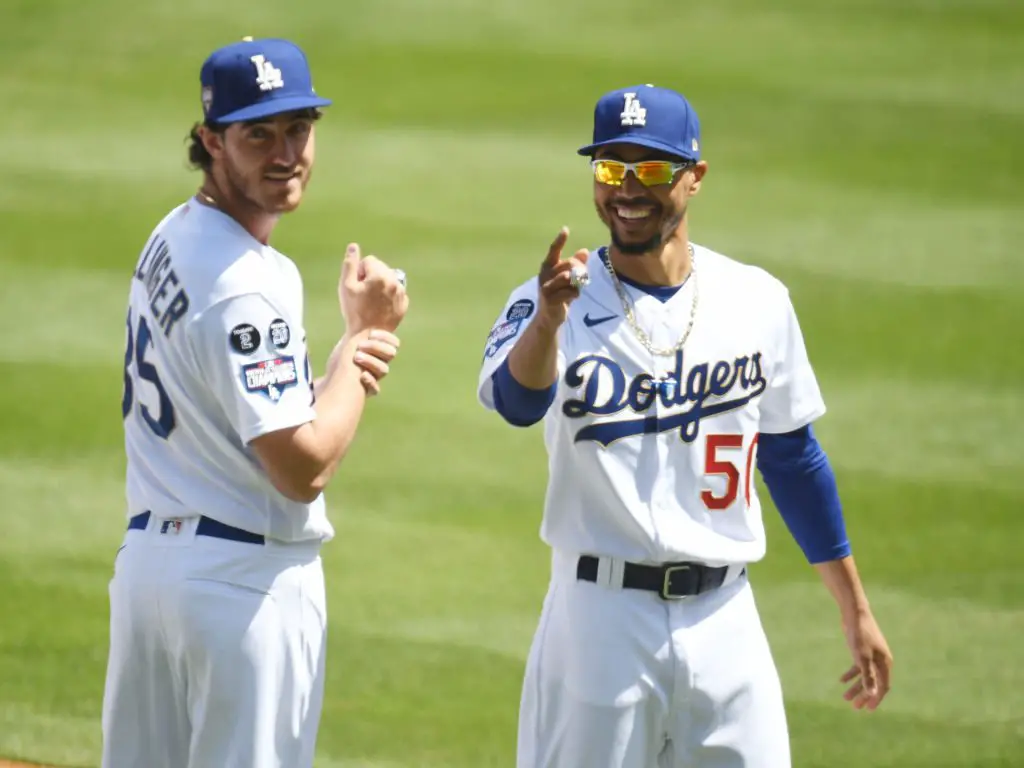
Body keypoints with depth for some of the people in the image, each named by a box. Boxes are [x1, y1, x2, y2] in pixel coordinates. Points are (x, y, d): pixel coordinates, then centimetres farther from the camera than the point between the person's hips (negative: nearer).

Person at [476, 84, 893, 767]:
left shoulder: (758, 301, 5)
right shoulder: (555, 303, -5)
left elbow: (792, 456, 14)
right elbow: (516, 400, -27)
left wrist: (856, 611, 15)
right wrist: (546, 322, -49)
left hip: (725, 619, 3)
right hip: (601, 617, -3)